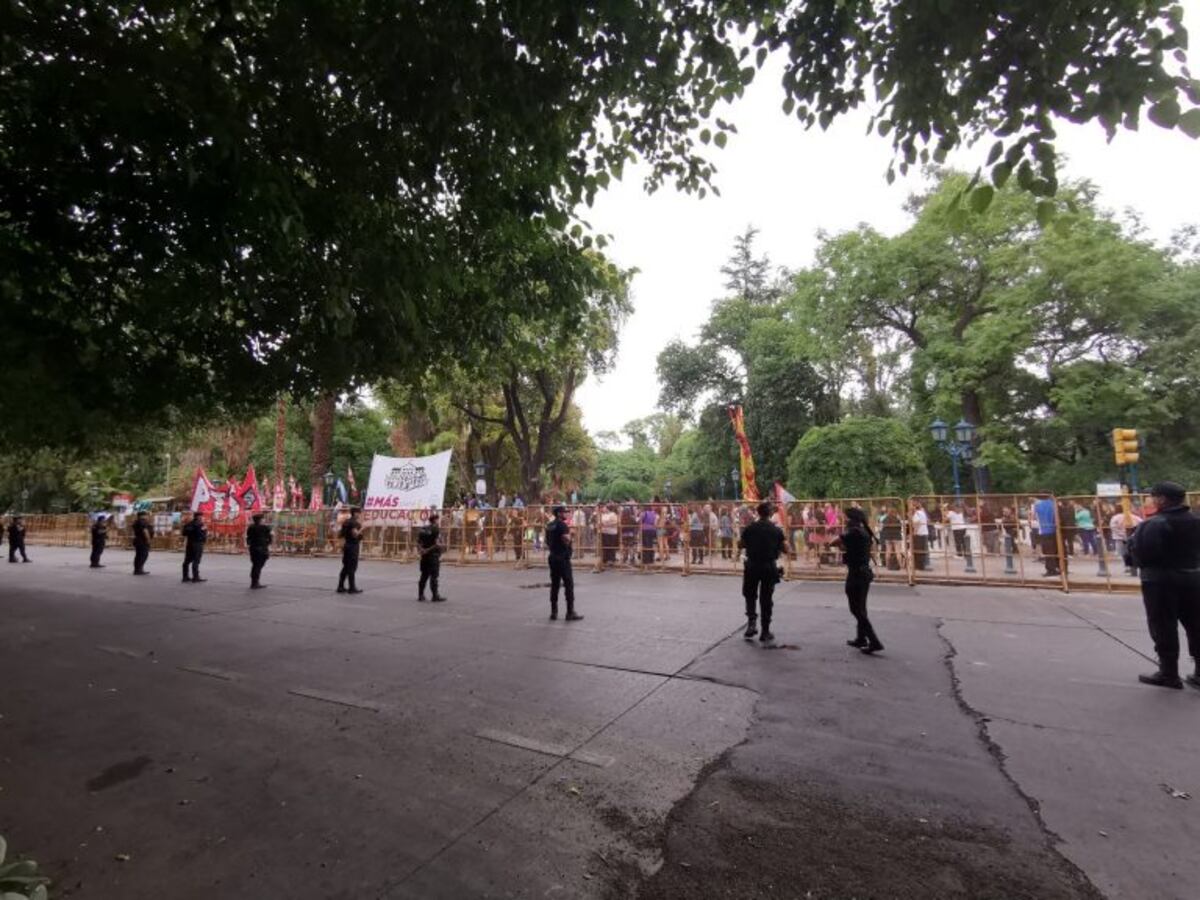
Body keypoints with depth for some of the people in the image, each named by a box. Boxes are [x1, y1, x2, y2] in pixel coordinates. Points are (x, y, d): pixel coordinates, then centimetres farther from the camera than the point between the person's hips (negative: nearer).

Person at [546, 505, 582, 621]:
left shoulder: (549, 526, 12)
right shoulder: (562, 525, -14)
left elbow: (547, 542, 18)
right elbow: (566, 540, -22)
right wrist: (569, 532, -7)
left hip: (553, 557, 8)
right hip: (563, 558, -8)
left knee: (554, 584, 11)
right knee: (569, 584, -3)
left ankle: (554, 612, 14)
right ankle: (570, 612, -1)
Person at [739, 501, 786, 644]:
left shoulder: (750, 528, -5)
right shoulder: (776, 530, -4)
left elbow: (740, 544, -1)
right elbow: (785, 547, -2)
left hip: (752, 566, 0)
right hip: (769, 567, 1)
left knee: (750, 595, 17)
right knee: (766, 599, 9)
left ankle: (752, 621, -3)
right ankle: (765, 632, 14)